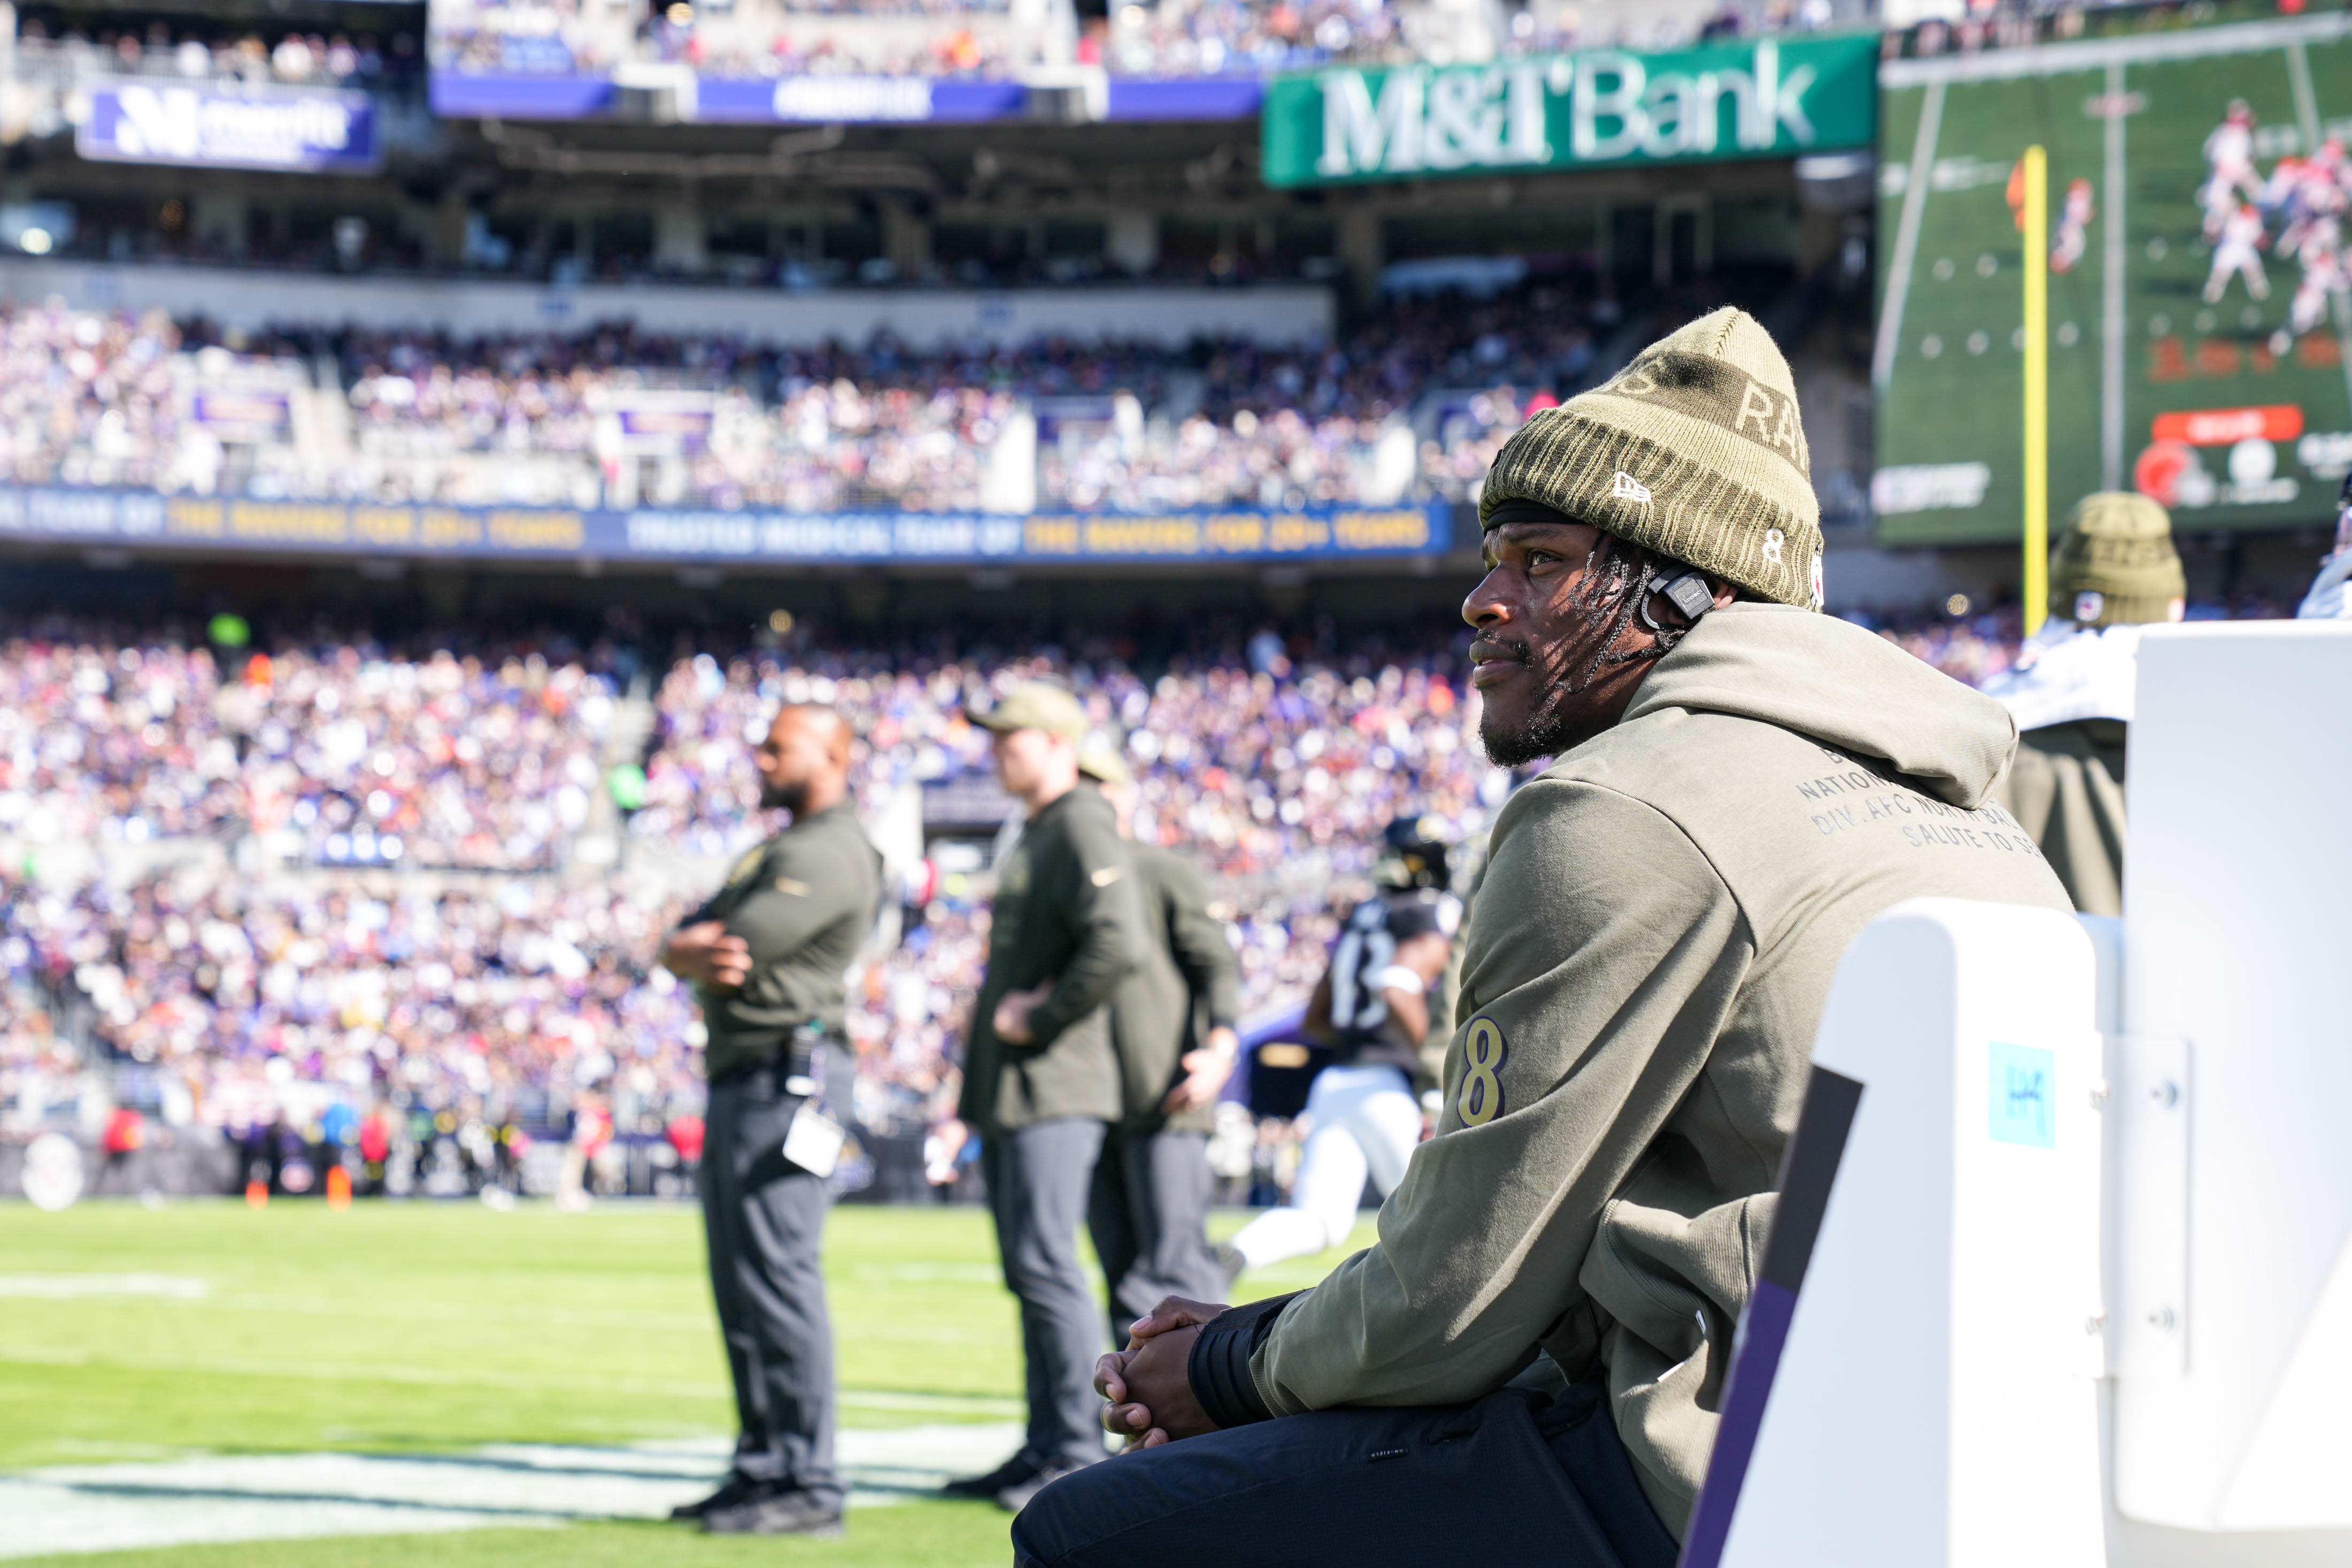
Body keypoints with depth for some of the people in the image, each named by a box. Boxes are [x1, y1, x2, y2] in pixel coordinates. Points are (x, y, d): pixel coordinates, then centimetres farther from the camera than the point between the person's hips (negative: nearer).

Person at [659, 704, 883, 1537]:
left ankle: (808, 1485, -12)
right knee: (740, 1285, 12)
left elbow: (734, 947, -19)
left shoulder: (831, 855, -12)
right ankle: (763, 1469, 17)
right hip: (736, 1084, 11)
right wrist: (699, 953, -9)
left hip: (783, 1080, -11)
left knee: (779, 1280, -12)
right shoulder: (777, 850, 22)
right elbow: (681, 948, 14)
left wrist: (700, 945, 3)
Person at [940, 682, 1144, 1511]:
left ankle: (1079, 1455, -10)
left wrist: (1040, 1019, -17)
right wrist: (976, 1085, 18)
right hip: (1009, 1092, 10)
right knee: (1029, 1270, 11)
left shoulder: (1085, 828, -11)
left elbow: (1118, 945, -25)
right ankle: (1046, 1447, 15)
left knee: (1046, 1264, -12)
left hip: (1053, 1089, -10)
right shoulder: (1034, 836, 20)